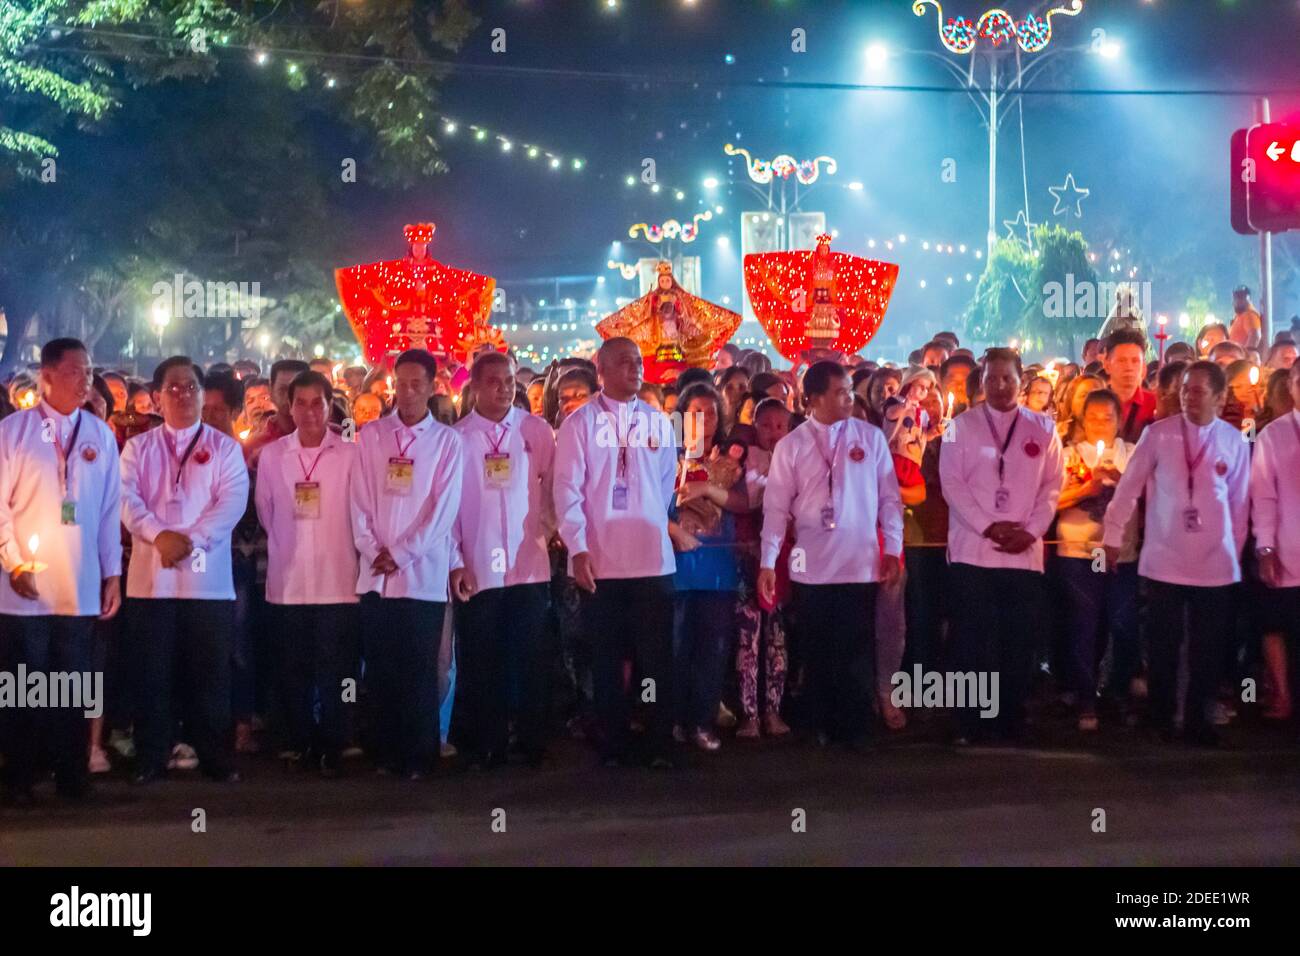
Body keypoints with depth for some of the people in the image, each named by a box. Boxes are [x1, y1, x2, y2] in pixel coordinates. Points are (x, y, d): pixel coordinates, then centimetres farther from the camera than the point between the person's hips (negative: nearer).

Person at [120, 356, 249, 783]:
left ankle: (217, 759, 12)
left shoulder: (224, 447, 8)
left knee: (210, 675, 3)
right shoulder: (138, 448, 12)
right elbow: (127, 498, -2)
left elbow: (232, 500, -6)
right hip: (150, 576, 1)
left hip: (208, 577, -1)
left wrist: (192, 539, -18)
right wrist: (159, 534, -19)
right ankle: (150, 761, 14)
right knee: (151, 674, 5)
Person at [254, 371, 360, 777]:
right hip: (287, 579, 2)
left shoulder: (349, 454, -4)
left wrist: (336, 549, 5)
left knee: (334, 669, 1)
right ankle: (302, 744, 20)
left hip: (337, 579, -2)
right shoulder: (271, 455, 4)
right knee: (296, 668, 10)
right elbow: (265, 513, 13)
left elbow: (359, 514, 2)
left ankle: (330, 747, 11)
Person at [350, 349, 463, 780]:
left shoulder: (447, 441, 2)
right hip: (375, 574, 2)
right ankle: (389, 753, 17)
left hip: (422, 574, -2)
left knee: (419, 672, 1)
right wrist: (373, 550, -7)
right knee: (383, 669, 7)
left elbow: (444, 508, -5)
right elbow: (360, 499, 5)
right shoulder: (370, 435, 9)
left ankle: (420, 757, 10)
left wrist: (400, 555, -10)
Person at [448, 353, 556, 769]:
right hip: (475, 570, 0)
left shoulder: (537, 430, 4)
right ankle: (484, 746, 16)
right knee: (479, 664, 6)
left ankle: (532, 744, 16)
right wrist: (454, 562, -3)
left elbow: (552, 486, 8)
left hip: (528, 566, 0)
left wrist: (547, 528, -2)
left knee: (529, 659, 6)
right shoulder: (456, 436, 2)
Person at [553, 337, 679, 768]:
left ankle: (659, 745, 11)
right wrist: (578, 548, -12)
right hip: (599, 560, -2)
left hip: (653, 557, 2)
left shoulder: (658, 423, 8)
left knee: (657, 656, 3)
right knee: (607, 657, 8)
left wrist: (652, 526, 12)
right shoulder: (580, 422, 0)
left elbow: (667, 485, 15)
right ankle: (613, 744, 17)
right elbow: (567, 488, -5)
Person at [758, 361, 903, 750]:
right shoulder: (790, 445, 2)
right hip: (812, 567, 0)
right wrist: (768, 561, -4)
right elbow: (777, 506, 0)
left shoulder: (871, 437, 3)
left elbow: (889, 497, 4)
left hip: (861, 565, 0)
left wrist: (892, 549, 0)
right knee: (821, 652, 9)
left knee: (857, 653, 2)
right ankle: (825, 727, 21)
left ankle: (857, 731, 12)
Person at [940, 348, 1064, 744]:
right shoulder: (962, 426, 5)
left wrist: (1031, 531, -8)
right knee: (973, 640, 0)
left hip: (1025, 553, 2)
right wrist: (988, 527, -13)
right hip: (972, 550, -2)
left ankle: (1012, 720, 15)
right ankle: (969, 723, 6)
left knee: (1018, 641, 5)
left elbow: (1052, 485, 6)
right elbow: (951, 482, -3)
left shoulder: (1043, 428, 10)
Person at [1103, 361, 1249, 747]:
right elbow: (1128, 486, 2)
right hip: (1164, 562, -1)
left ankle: (1197, 721, 24)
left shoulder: (1235, 442, 1)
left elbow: (1239, 503, 8)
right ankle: (1161, 721, 22)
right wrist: (1113, 537, 5)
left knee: (1208, 650, 8)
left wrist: (1236, 553, 10)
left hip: (1216, 566, 1)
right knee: (1163, 647, 6)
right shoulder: (1158, 433, -4)